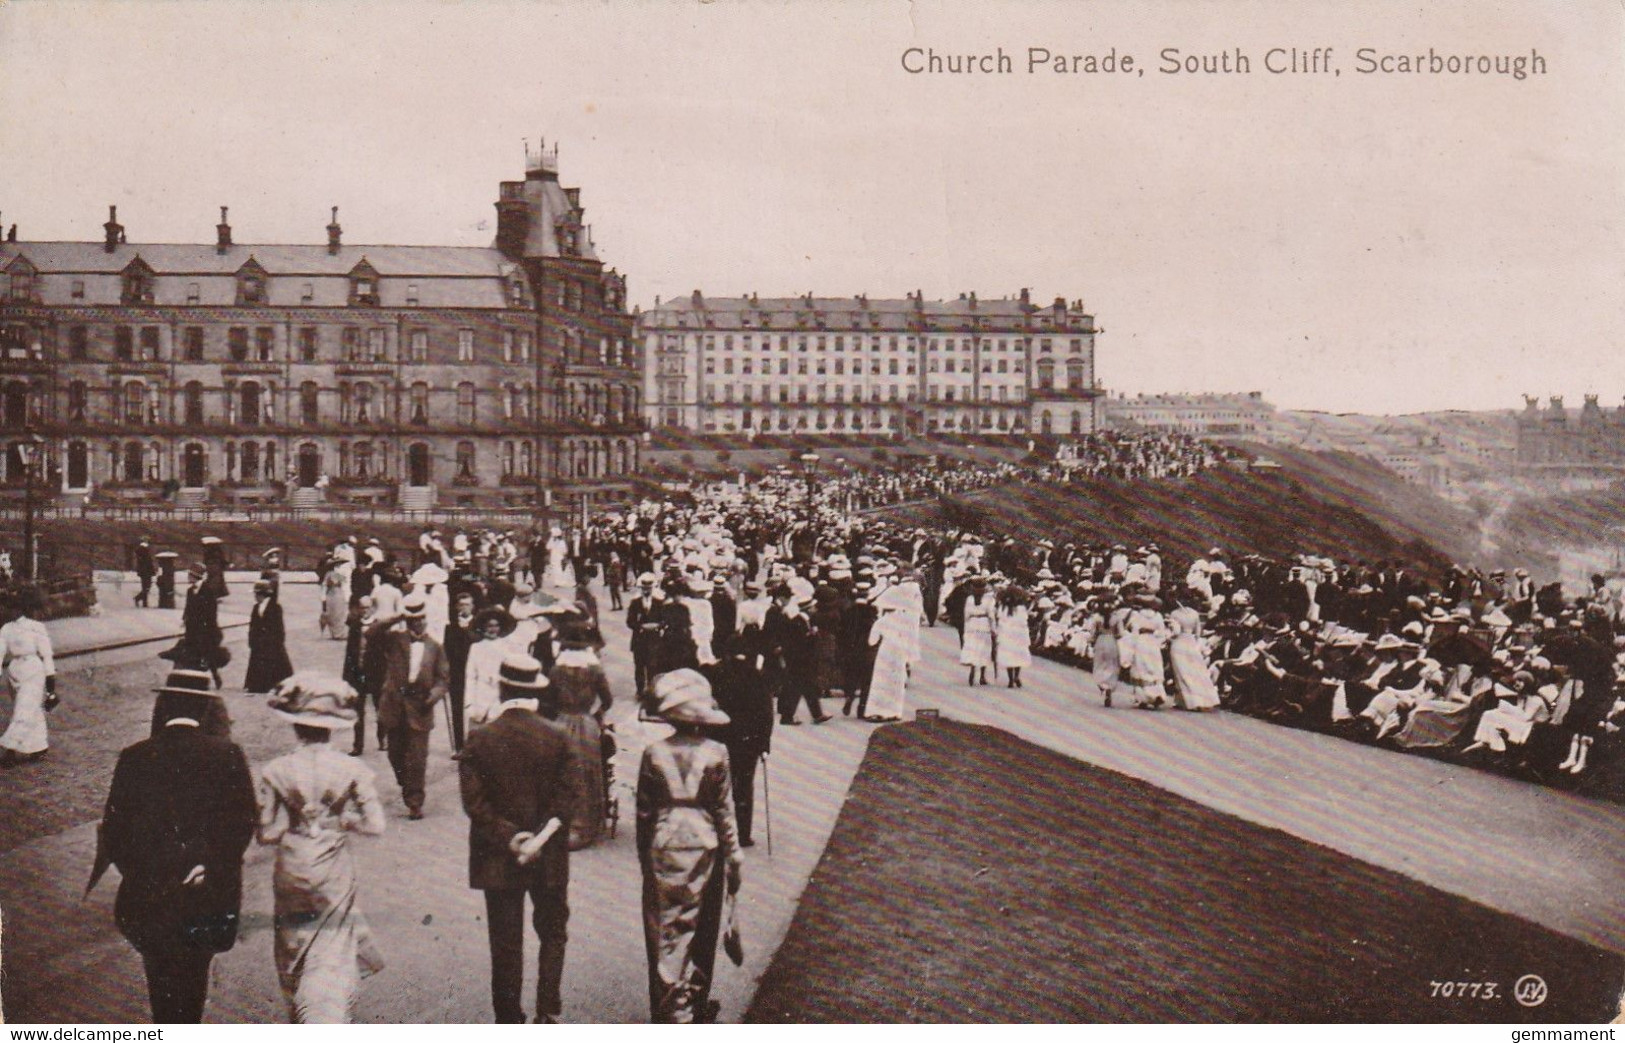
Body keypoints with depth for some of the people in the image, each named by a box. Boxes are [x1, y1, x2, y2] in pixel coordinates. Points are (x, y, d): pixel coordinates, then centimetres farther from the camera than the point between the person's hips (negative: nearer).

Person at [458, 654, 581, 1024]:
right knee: (552, 932, 17)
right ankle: (548, 1008, 8)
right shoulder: (558, 740, -7)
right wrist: (540, 837, -9)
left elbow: (474, 802, -12)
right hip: (550, 858, 0)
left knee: (505, 941, 9)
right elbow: (567, 799, -10)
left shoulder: (479, 741, -7)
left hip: (497, 859, 0)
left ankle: (509, 1021, 14)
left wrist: (509, 838, -12)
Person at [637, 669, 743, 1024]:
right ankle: (696, 1002, 24)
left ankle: (671, 1010, 9)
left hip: (663, 846, 0)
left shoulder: (654, 754, -7)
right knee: (701, 928, 14)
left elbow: (644, 811, -1)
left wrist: (644, 855, 11)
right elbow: (724, 811, -3)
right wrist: (734, 859, 5)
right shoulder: (715, 754, -7)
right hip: (704, 846, 0)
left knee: (665, 929, 7)